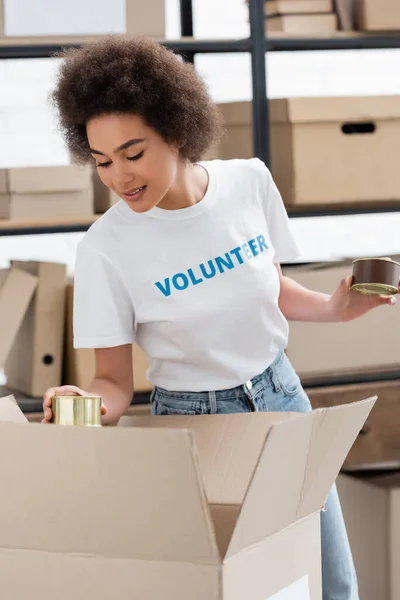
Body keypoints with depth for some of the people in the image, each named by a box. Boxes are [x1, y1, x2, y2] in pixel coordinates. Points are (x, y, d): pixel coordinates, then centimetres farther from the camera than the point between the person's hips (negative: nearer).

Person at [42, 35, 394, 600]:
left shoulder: (250, 181, -10)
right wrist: (87, 403, -35)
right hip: (192, 421, -4)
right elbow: (114, 381, -14)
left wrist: (334, 307, -9)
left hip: (281, 396, 4)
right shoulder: (107, 248, -20)